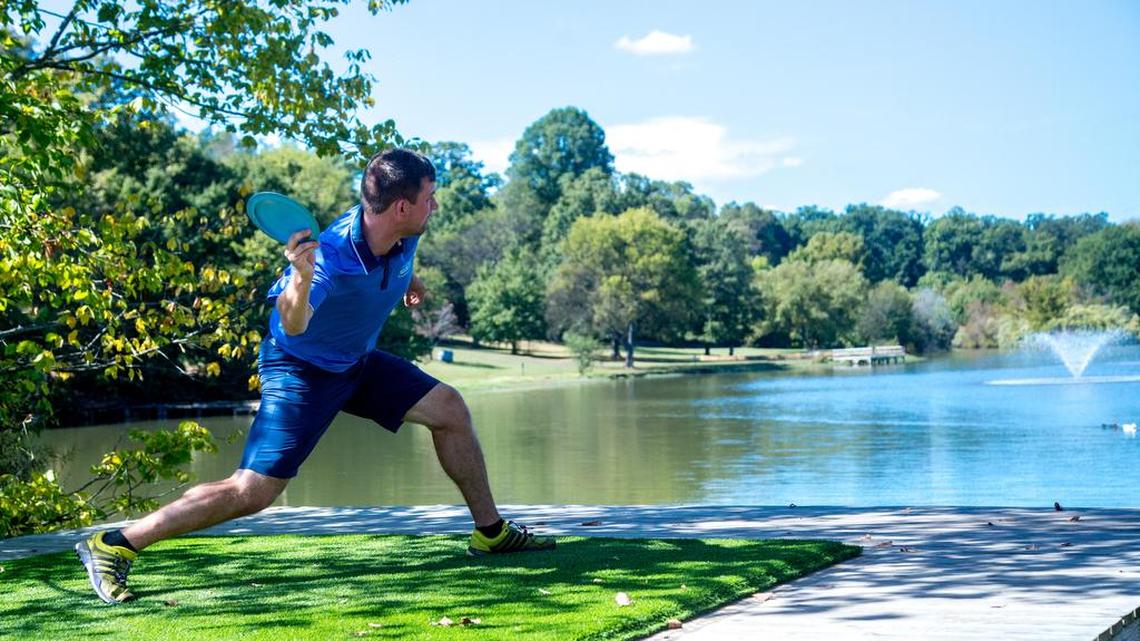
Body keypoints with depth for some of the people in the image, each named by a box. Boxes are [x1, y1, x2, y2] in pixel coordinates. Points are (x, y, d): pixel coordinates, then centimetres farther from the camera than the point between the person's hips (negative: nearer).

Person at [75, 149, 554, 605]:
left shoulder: (403, 235, -13)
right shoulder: (330, 256, -35)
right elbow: (293, 325, -52)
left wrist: (407, 279, 27)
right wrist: (300, 282, -70)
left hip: (358, 361, 8)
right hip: (300, 370, -8)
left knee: (449, 408, 2)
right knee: (252, 492, -14)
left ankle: (490, 531, 18)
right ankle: (114, 545, -5)